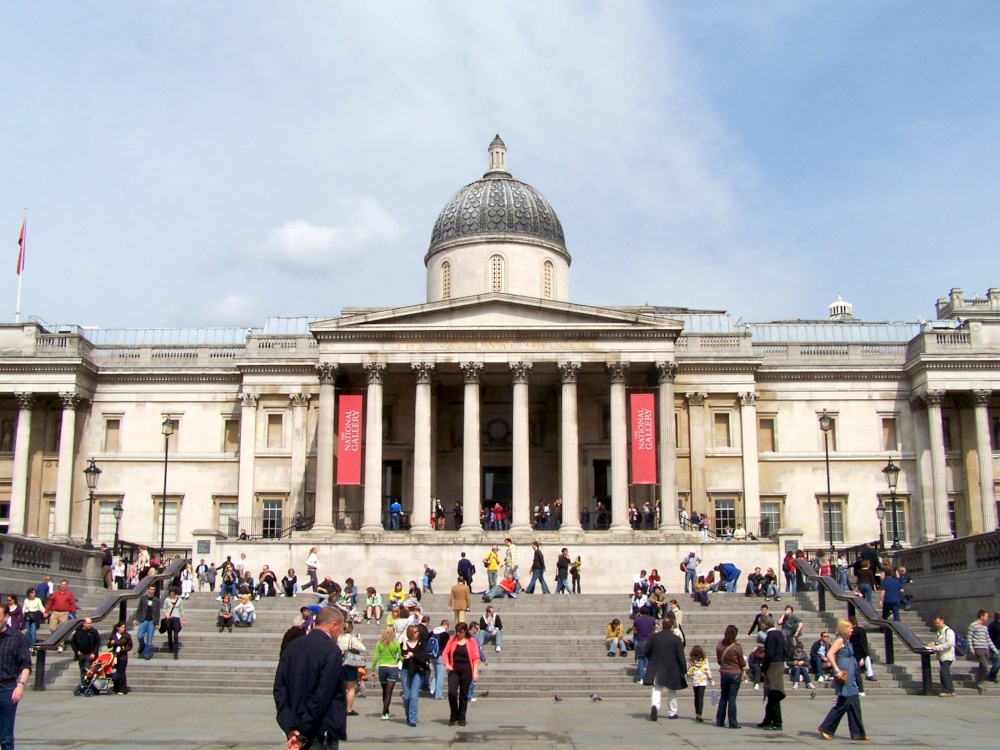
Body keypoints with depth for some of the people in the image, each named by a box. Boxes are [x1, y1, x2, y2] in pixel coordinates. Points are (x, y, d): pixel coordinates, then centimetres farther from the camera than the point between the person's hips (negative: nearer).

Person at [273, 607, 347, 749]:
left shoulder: (293, 646, 5)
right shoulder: (331, 651, -14)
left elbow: (279, 687, 1)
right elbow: (323, 695, -19)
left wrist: (290, 728, -5)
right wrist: (303, 735, -15)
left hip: (296, 730, 7)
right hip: (322, 732, -7)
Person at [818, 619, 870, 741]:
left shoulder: (847, 641, 17)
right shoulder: (840, 640, -10)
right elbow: (829, 654, -22)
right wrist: (837, 670, -26)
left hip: (850, 677, 10)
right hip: (844, 676, -10)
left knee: (854, 704, 8)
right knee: (843, 703, -7)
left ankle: (858, 733, 11)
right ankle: (826, 729, 0)